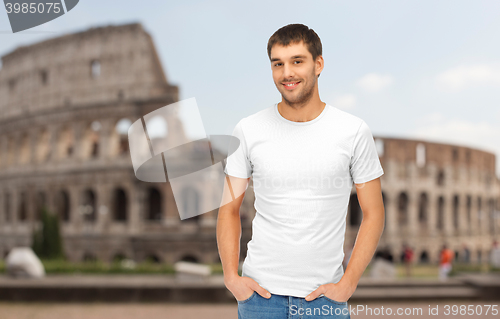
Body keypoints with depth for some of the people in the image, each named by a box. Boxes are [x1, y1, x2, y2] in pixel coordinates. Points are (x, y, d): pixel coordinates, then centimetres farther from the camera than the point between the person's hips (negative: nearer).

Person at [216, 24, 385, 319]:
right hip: (260, 293, 1)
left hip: (324, 294, 0)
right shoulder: (248, 131, -1)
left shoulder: (354, 132, -3)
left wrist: (347, 284, -7)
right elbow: (230, 209, 5)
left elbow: (373, 214, 0)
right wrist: (231, 276, -5)